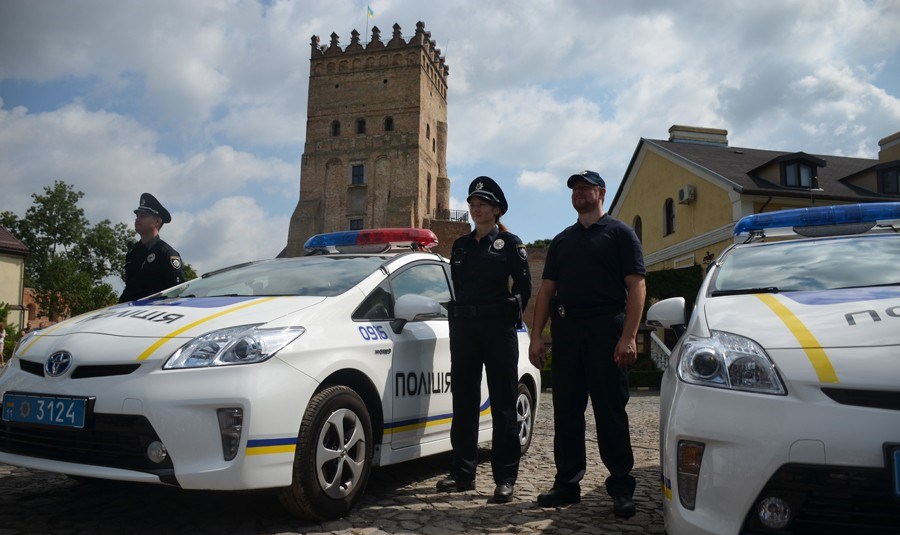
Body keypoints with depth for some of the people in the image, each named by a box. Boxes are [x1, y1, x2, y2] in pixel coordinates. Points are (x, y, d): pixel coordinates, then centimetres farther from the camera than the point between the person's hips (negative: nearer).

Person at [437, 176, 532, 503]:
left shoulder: (510, 243, 3)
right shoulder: (461, 246, 16)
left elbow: (524, 288, 2)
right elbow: (456, 289, 17)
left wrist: (509, 318, 3)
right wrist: (456, 322, 9)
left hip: (498, 327, -5)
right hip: (463, 328, 5)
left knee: (503, 403, -1)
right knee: (464, 403, 7)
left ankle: (505, 478, 4)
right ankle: (463, 473, 15)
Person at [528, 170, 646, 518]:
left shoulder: (619, 233, 5)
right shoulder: (561, 240, 20)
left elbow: (636, 286, -4)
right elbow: (546, 290, 16)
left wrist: (628, 337, -15)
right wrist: (536, 336, 6)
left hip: (605, 331, -5)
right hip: (565, 331, 5)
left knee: (610, 412, -1)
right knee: (566, 411, 8)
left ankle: (621, 488, 9)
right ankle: (567, 483, 18)